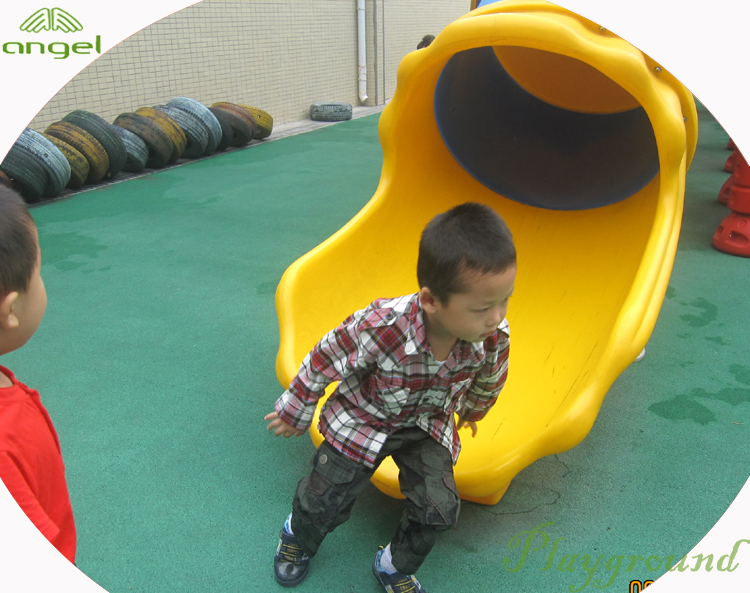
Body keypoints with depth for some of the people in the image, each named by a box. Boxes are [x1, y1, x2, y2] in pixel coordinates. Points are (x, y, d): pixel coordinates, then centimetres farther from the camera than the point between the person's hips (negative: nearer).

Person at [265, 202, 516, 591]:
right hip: (362, 419, -3)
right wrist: (295, 411, -5)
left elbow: (489, 379, -1)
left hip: (428, 423, 3)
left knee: (439, 509, -4)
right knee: (326, 500, 7)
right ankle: (298, 536, 46)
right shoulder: (380, 328, -41)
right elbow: (324, 362, -20)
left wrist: (474, 410, 20)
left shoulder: (494, 336, -28)